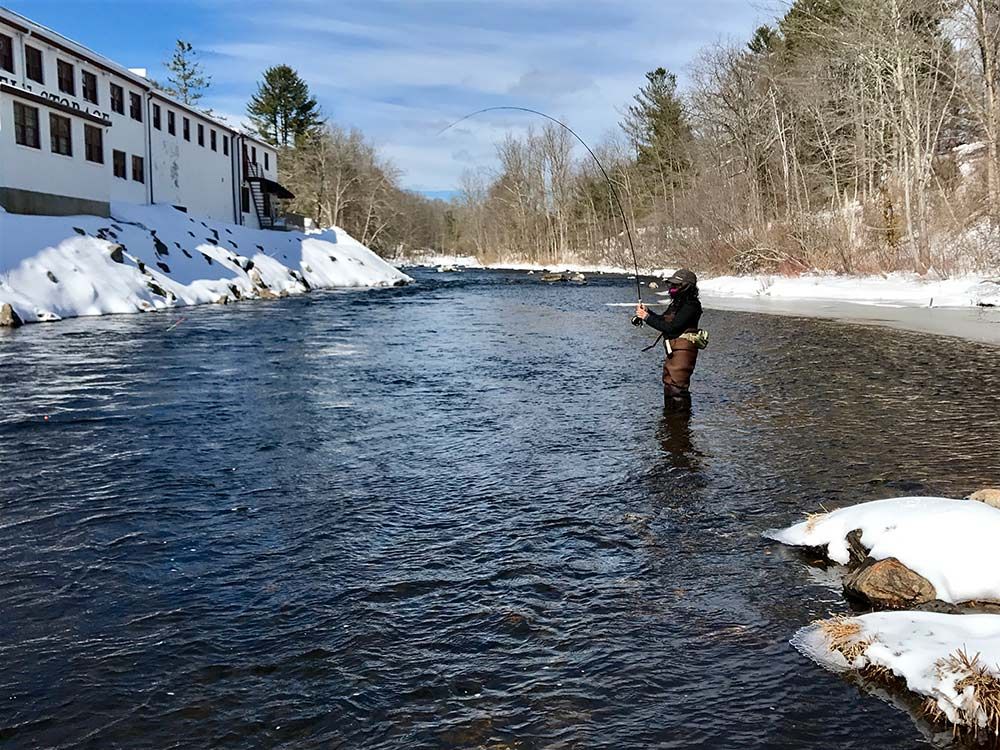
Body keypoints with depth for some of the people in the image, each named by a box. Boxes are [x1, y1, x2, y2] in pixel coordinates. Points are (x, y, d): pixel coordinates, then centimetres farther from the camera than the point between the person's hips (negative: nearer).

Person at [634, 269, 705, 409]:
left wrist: (647, 317, -18)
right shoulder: (678, 303, 15)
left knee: (677, 387, -11)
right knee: (669, 385, 17)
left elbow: (671, 327, -23)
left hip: (683, 351, -11)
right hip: (673, 351, 11)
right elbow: (662, 320, 23)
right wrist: (647, 311, 6)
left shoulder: (690, 305, -17)